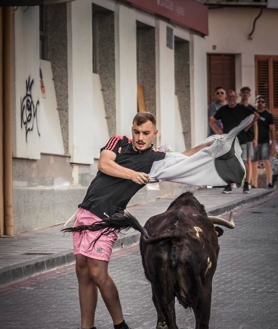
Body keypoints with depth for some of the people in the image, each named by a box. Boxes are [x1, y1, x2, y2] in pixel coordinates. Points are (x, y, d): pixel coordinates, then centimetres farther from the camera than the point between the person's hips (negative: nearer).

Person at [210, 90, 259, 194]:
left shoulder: (242, 109, 3)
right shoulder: (223, 110, 7)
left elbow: (255, 116, 15)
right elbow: (212, 121, 18)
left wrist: (247, 127, 8)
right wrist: (219, 132, 5)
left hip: (241, 139, -1)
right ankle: (228, 186, -2)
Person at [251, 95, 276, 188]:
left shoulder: (268, 115, 4)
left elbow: (272, 130, 2)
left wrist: (273, 144, -7)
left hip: (264, 142, -2)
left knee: (266, 161, -14)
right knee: (254, 164, 3)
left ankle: (270, 183, -15)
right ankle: (254, 185, 8)